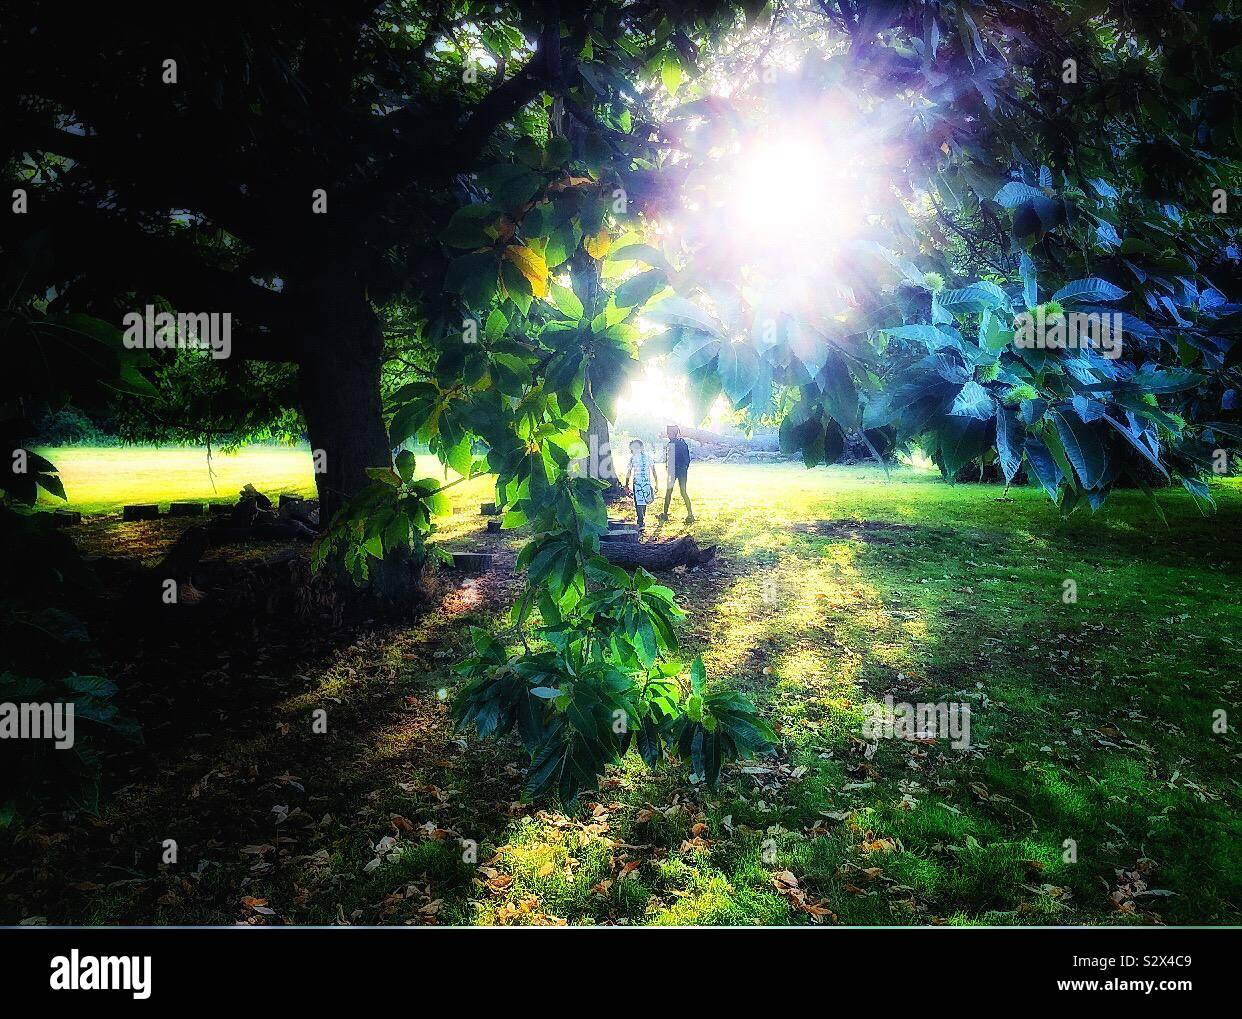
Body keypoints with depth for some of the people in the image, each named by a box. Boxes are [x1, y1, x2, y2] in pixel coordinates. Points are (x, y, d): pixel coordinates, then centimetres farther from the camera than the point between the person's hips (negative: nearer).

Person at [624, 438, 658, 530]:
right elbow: (653, 470, 9)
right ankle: (641, 521, 25)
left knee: (639, 503, -4)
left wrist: (626, 485, 7)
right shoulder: (648, 456, 8)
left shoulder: (633, 457, -1)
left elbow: (629, 472, 1)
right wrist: (656, 483, 14)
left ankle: (640, 523, -13)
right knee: (644, 502, 17)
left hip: (637, 482, -4)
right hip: (647, 482, 4)